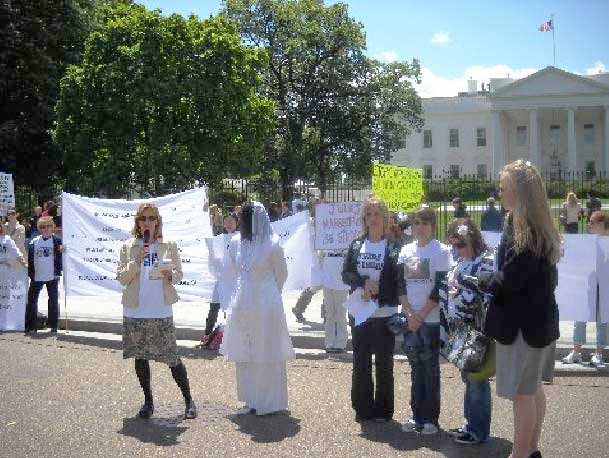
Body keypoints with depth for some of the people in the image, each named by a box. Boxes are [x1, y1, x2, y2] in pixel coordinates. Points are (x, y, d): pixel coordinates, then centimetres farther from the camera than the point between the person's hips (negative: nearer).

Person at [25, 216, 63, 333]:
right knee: (31, 300, 2)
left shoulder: (57, 241, -1)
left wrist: (58, 272, -13)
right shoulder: (34, 242, 3)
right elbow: (30, 258, 5)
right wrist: (30, 274, 1)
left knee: (53, 300, 6)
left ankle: (53, 324, 16)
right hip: (37, 276, 2)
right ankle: (30, 325, 10)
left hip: (52, 276, -1)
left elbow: (60, 257, -1)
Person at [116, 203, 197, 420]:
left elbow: (179, 273, 7)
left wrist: (171, 276, -15)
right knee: (140, 357, 10)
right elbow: (122, 278, 1)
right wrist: (136, 261, -14)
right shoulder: (128, 247, 4)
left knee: (172, 357, -1)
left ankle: (188, 400, 13)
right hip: (135, 312, 2)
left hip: (162, 312, -2)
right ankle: (148, 401, 24)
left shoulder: (169, 246, 3)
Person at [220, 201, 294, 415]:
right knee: (244, 355, 12)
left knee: (267, 356, 2)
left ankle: (269, 402, 14)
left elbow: (281, 275, 2)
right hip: (243, 305, 6)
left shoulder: (272, 245, -11)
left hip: (266, 305, -6)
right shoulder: (236, 243, 5)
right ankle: (251, 400, 25)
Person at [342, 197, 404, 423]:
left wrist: (375, 291, -15)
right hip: (359, 312, 4)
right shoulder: (356, 245, 8)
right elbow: (346, 275, 3)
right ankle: (363, 408, 19)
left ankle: (383, 410, 15)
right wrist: (365, 282, -14)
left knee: (384, 363, 4)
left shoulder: (393, 247, -3)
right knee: (361, 362, 9)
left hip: (384, 313, -3)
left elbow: (399, 281, -6)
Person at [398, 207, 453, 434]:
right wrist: (409, 314, -7)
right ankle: (417, 415, 18)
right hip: (410, 319, 4)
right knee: (416, 368, 9)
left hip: (432, 319, -4)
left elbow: (439, 289, -9)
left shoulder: (442, 251, -4)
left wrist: (420, 316, -12)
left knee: (431, 368, 0)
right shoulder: (406, 250, 9)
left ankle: (431, 418, 9)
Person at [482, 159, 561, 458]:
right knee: (533, 389, 18)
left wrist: (482, 283, -3)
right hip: (540, 316, 10)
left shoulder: (521, 230, -21)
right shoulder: (540, 228, 9)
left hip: (523, 322, -10)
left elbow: (507, 281, -22)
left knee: (521, 393, -1)